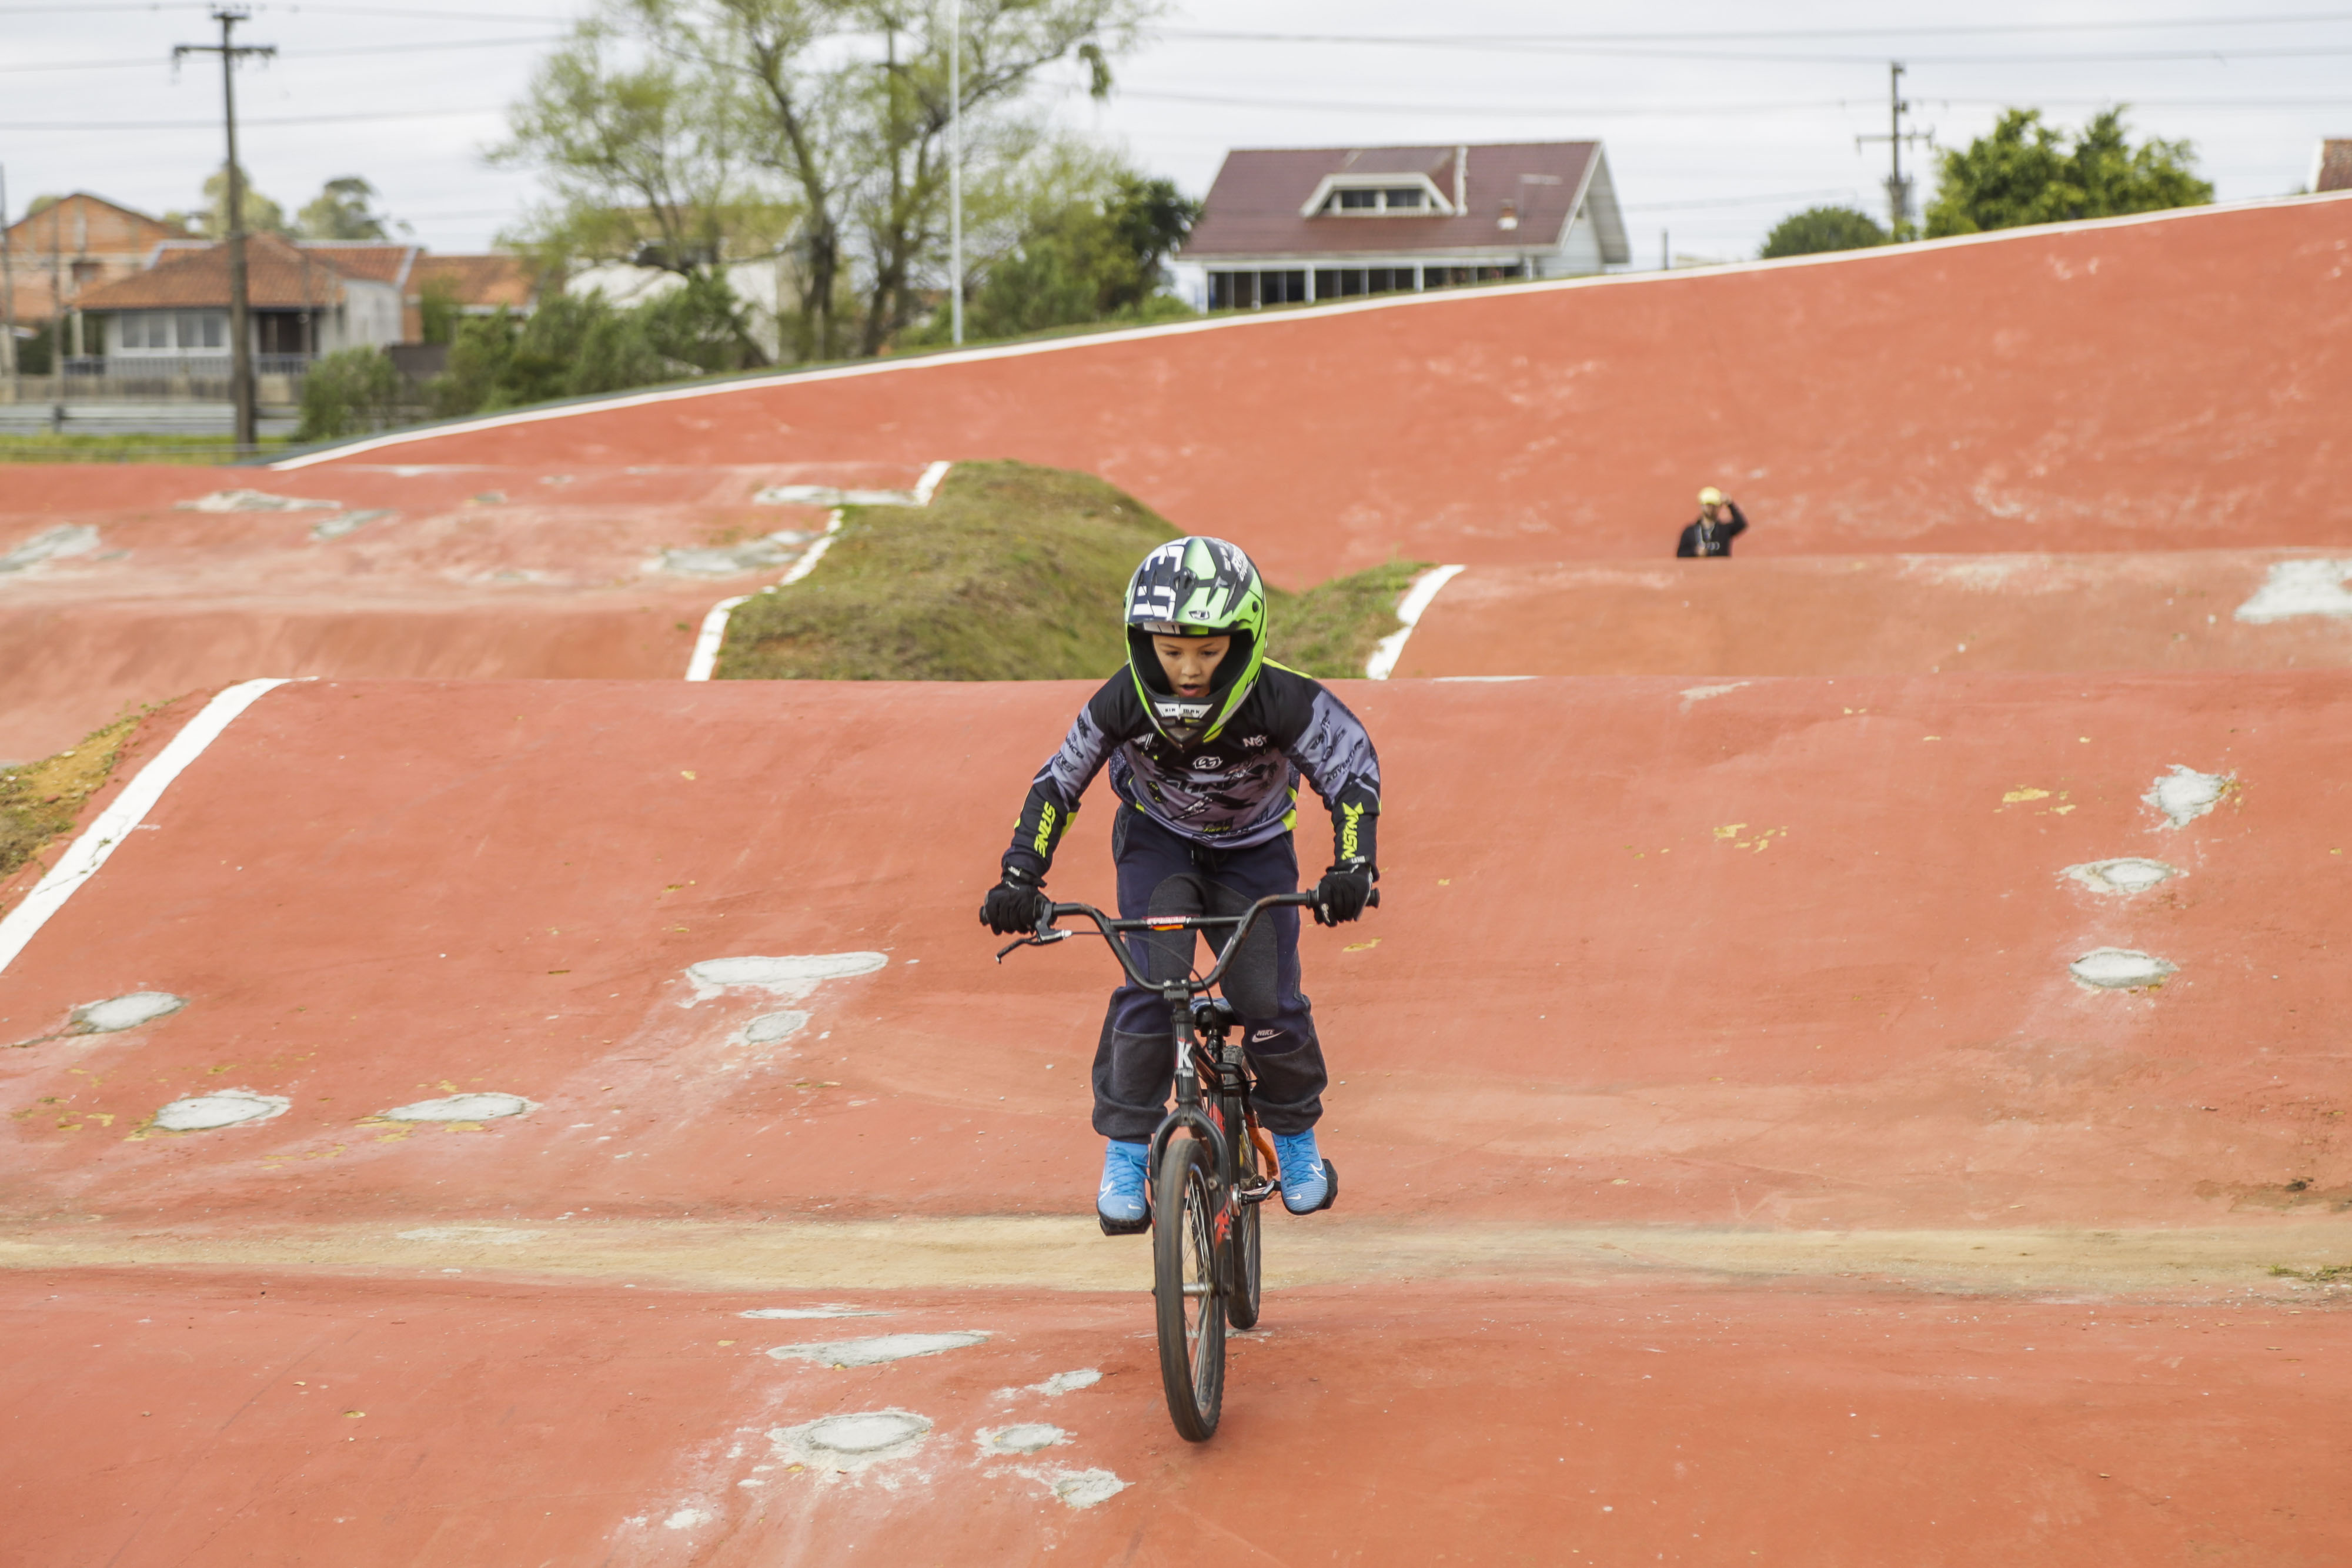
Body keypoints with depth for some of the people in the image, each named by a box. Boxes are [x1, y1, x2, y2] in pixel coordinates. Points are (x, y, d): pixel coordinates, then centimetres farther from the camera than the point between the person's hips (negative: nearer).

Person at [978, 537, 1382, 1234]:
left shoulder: (1283, 702, -33)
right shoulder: (1124, 703, -29)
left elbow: (1353, 765, -22)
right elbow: (1059, 783, -15)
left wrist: (1353, 864, -35)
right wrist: (1019, 877, -23)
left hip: (1254, 850, 0)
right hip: (1157, 842, 0)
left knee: (1270, 1005, -12)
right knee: (1150, 990, -21)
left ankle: (1296, 1137, 17)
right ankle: (1125, 1156, -6)